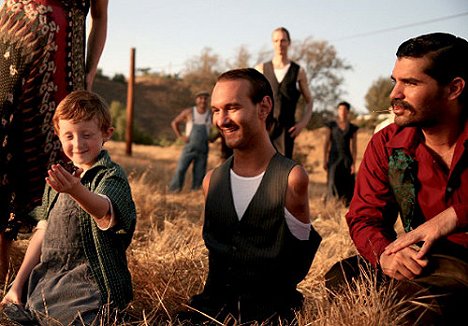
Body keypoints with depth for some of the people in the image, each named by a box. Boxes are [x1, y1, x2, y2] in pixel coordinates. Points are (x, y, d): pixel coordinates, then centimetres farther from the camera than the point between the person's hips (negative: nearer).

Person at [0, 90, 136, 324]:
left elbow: (103, 210, -33)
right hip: (45, 284, 6)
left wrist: (76, 191, -55)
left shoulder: (111, 176, -10)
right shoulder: (58, 178, 13)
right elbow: (43, 232, 14)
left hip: (89, 292, -6)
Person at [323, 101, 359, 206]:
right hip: (334, 158, -2)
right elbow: (326, 143, 1)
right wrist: (325, 161, -5)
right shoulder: (331, 125, 2)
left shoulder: (353, 128, 7)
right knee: (333, 183, -10)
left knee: (347, 185, -1)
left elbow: (354, 146, 5)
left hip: (347, 159, 2)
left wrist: (354, 163, -4)